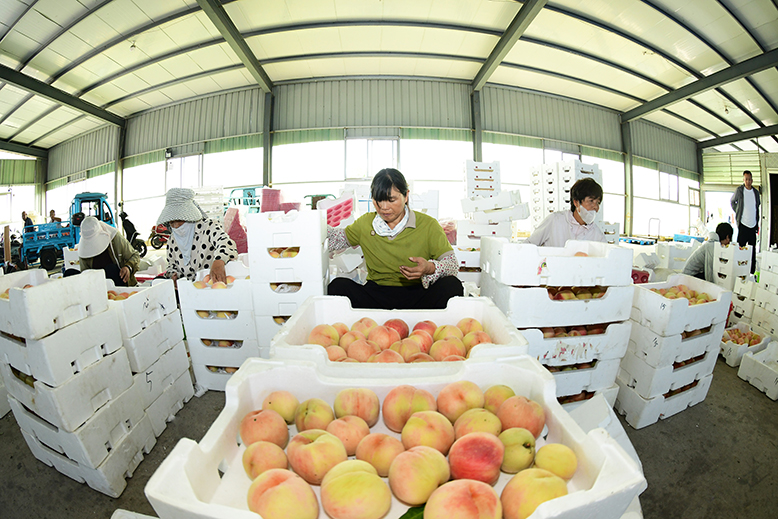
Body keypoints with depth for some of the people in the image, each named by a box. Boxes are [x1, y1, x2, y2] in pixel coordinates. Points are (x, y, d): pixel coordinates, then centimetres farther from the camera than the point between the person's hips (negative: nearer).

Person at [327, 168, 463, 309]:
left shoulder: (428, 225, -2)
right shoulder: (365, 223, 7)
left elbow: (452, 264, -5)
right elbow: (339, 238, 23)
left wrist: (430, 268, -27)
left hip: (418, 295, -1)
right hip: (376, 295, 2)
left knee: (452, 285, -29)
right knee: (338, 285, -23)